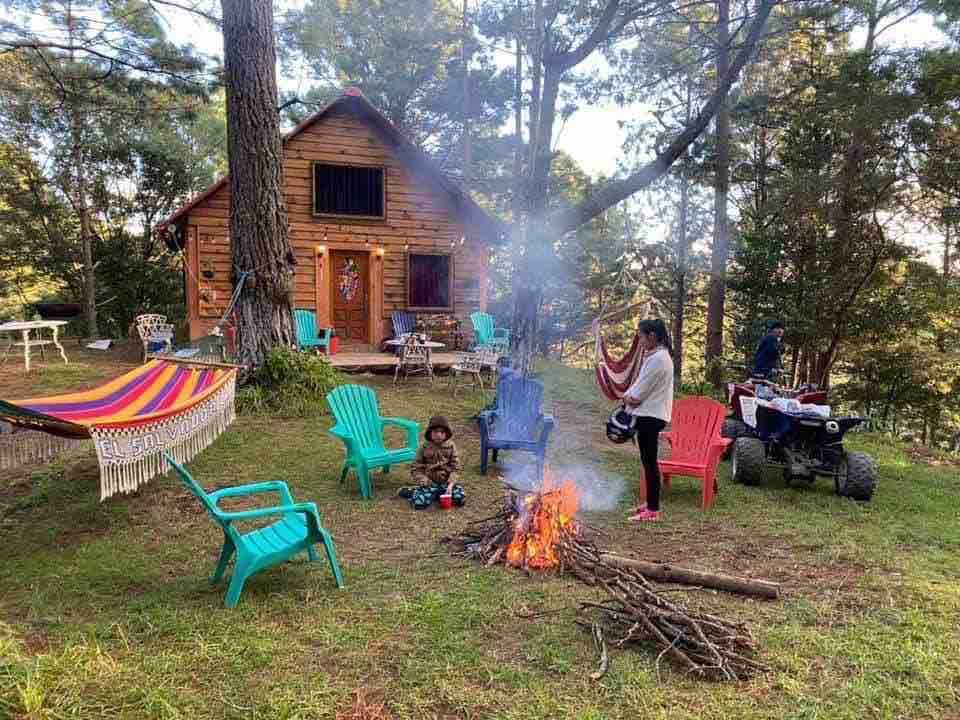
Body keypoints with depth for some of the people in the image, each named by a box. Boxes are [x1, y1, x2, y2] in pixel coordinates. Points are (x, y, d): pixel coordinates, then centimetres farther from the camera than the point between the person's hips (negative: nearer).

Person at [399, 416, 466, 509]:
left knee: (461, 498, -22)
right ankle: (415, 491, 8)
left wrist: (451, 484, -16)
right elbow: (416, 468, 2)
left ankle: (435, 494, 0)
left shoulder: (451, 446, 0)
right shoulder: (425, 447, -2)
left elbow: (456, 467, -1)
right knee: (420, 503, -28)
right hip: (430, 483, -3)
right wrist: (425, 483, -12)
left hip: (446, 483, 3)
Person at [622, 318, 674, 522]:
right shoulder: (657, 356, 15)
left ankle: (653, 510, 1)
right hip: (649, 413, 10)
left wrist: (629, 397, 1)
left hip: (650, 416, -10)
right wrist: (630, 396, 2)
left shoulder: (657, 359, -18)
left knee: (649, 461, -5)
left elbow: (640, 393, -17)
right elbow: (642, 384, 16)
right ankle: (648, 502, 26)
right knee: (647, 461, 16)